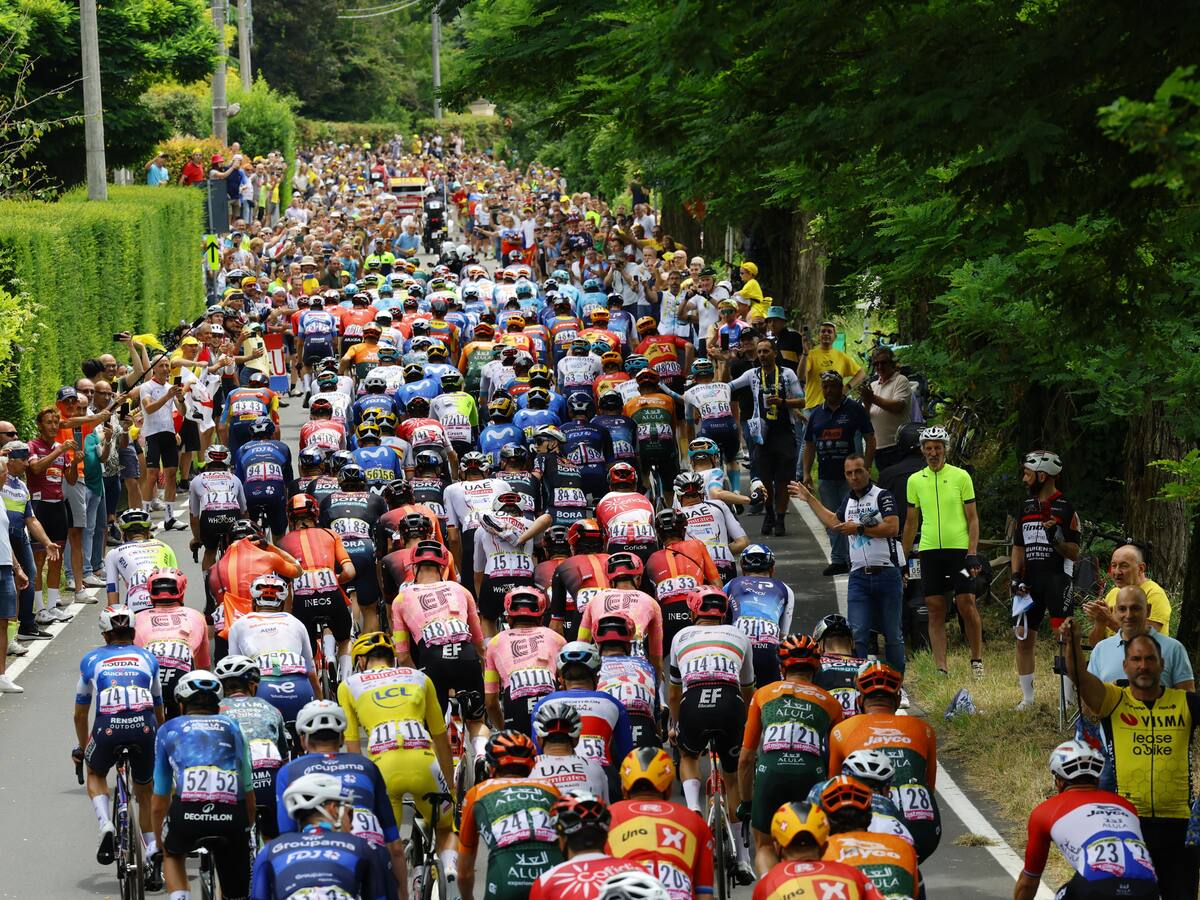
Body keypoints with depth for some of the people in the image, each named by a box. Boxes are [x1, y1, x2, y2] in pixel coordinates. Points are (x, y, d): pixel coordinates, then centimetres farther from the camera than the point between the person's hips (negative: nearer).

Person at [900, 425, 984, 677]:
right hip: (929, 550, 3)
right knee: (935, 610, 1)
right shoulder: (915, 480, 9)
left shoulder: (960, 476, 1)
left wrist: (972, 553, -9)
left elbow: (972, 518, 1)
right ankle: (940, 669, 2)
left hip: (959, 549, -3)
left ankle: (977, 660, 7)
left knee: (966, 604, -8)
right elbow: (911, 522, 16)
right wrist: (903, 559, 15)